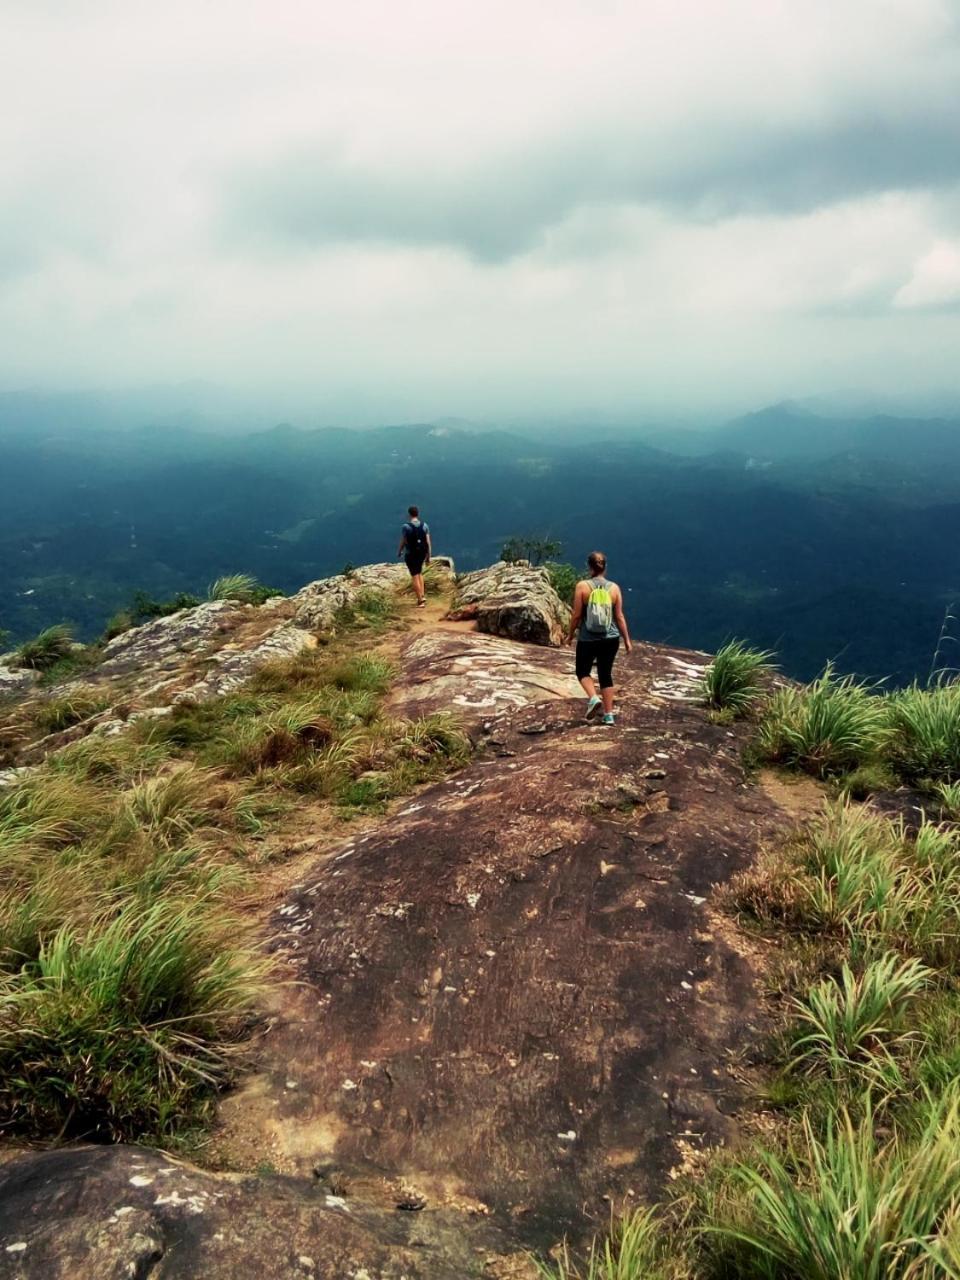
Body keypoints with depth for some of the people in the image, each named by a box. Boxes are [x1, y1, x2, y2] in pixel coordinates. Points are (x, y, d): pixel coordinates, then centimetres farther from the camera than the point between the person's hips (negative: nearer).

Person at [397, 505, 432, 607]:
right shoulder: (425, 525, -3)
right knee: (419, 573, 25)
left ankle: (420, 600, 1)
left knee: (415, 576, 3)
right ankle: (422, 595, 16)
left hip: (410, 554, -4)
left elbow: (402, 542, -8)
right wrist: (428, 557, 6)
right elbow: (428, 542, -3)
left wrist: (399, 552, 12)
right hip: (422, 553, 4)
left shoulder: (406, 527, -14)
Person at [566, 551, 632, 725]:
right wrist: (627, 639, 9)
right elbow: (619, 616, 0)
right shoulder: (614, 588, -1)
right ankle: (609, 715, 12)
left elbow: (576, 615, -7)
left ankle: (593, 698, -8)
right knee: (606, 674, 13)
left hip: (588, 639, -3)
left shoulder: (582, 586, -9)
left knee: (583, 671, 17)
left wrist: (571, 635, 8)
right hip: (610, 639, 3)